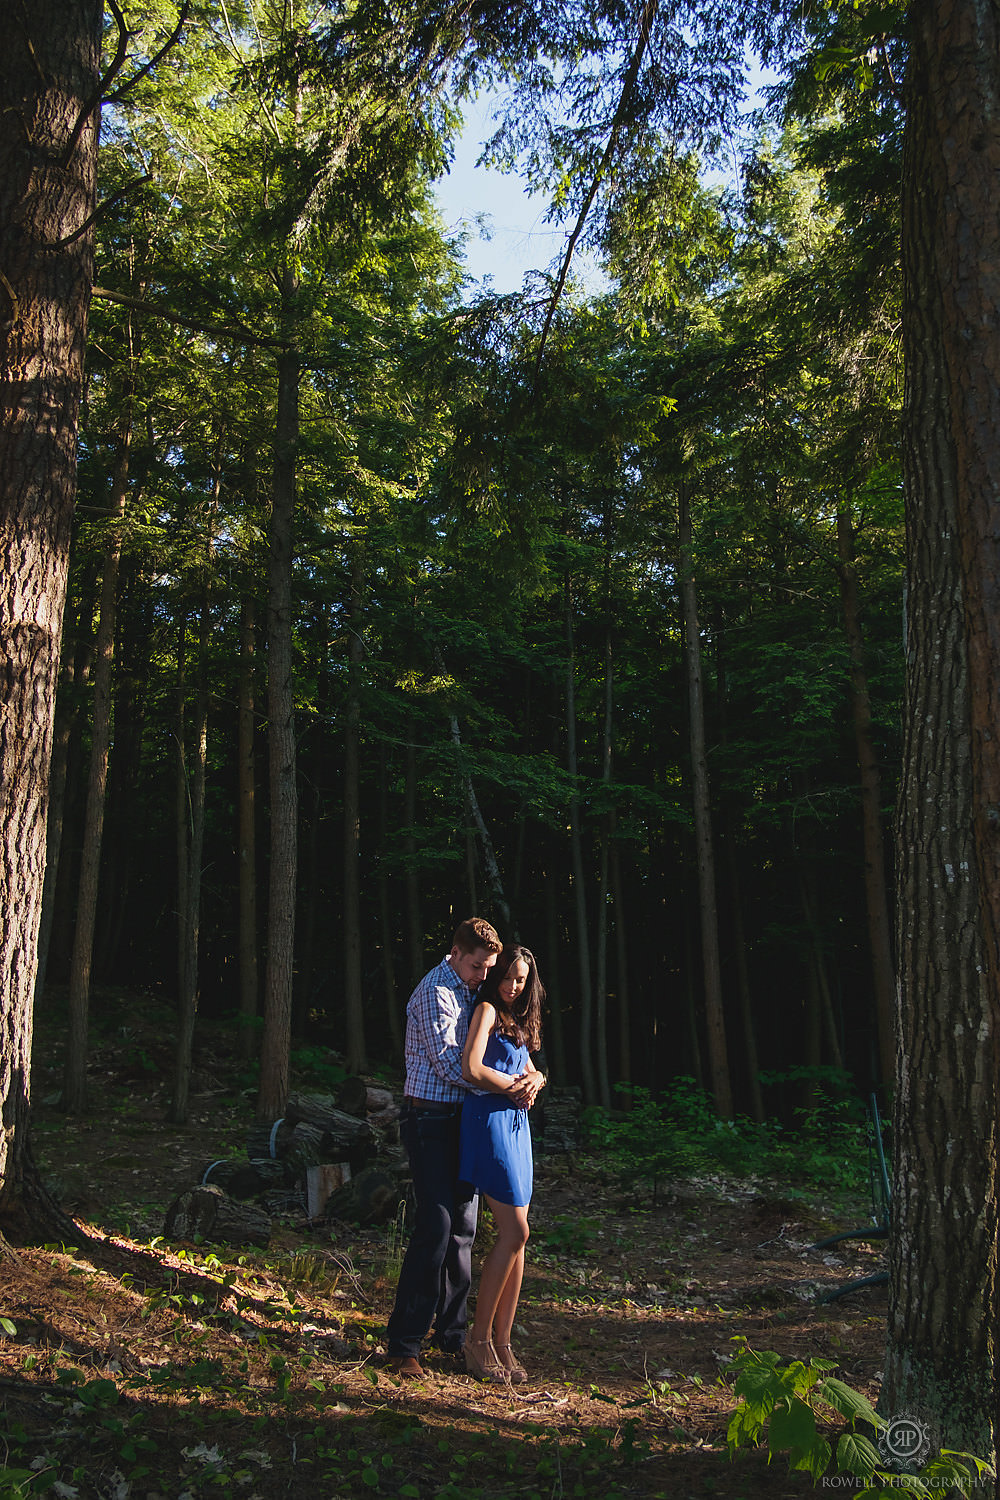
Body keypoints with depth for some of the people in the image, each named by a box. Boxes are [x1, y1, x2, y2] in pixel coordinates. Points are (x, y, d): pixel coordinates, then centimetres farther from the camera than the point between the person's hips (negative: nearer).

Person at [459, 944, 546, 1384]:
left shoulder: (517, 1019, 21)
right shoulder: (487, 1010, -5)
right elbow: (472, 1070, -18)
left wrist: (533, 1080, 3)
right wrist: (514, 1085, -4)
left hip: (515, 1124, 9)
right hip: (489, 1120, -9)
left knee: (514, 1237, 6)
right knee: (514, 1232, -10)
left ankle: (502, 1344, 12)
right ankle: (479, 1340, 0)